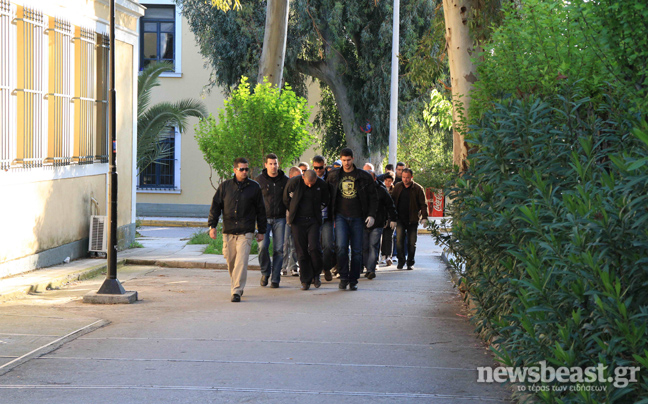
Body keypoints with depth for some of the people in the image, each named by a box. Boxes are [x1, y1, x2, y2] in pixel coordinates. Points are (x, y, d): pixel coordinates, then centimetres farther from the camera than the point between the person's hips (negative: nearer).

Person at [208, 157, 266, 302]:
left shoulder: (254, 187, 5)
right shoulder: (225, 186, 7)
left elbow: (260, 210, 11)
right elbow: (215, 206, 8)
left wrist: (261, 231, 12)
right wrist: (212, 226, -1)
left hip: (245, 232, -2)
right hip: (228, 231, 2)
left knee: (241, 262, -13)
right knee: (230, 261, 9)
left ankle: (237, 292, -13)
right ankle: (238, 285, 31)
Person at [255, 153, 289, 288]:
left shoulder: (285, 180, 6)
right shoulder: (260, 180, 1)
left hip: (280, 219, 2)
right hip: (264, 218, -1)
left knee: (279, 249, -2)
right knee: (263, 246, -15)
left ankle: (275, 279, 6)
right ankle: (265, 272, 8)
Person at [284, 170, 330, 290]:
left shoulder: (321, 184, -5)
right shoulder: (294, 182, -8)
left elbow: (325, 201, 13)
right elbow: (286, 199, 6)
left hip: (313, 220, 0)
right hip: (298, 221, 0)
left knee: (314, 247, -14)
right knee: (301, 251, -1)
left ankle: (316, 274, 9)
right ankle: (305, 280, 6)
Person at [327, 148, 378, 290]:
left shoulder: (363, 176, 3)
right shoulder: (333, 176, 8)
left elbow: (373, 197, 5)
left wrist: (371, 215, -6)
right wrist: (330, 215, 10)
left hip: (357, 218, 0)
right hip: (341, 216, 0)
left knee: (357, 250, 2)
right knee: (341, 246, -17)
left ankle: (353, 280, 11)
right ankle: (343, 277, -7)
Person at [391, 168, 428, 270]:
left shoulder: (418, 189, -2)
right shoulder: (397, 187, 6)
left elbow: (423, 204, -1)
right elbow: (392, 201, 11)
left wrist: (424, 217, -12)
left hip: (413, 220, -1)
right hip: (400, 219, 1)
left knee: (412, 242, 3)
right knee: (399, 240, -11)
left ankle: (410, 263, 16)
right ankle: (401, 261, 0)